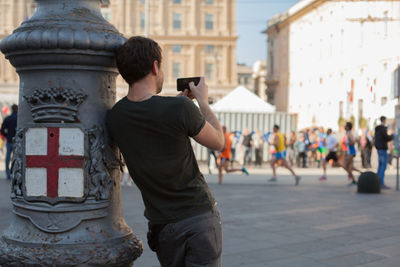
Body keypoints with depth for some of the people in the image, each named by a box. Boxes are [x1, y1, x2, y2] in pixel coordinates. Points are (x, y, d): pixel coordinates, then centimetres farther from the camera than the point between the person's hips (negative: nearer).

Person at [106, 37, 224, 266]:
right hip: (200, 215, -4)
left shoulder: (114, 117, -5)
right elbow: (219, 142, -2)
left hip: (162, 225, 5)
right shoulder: (181, 109, -20)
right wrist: (203, 100, 10)